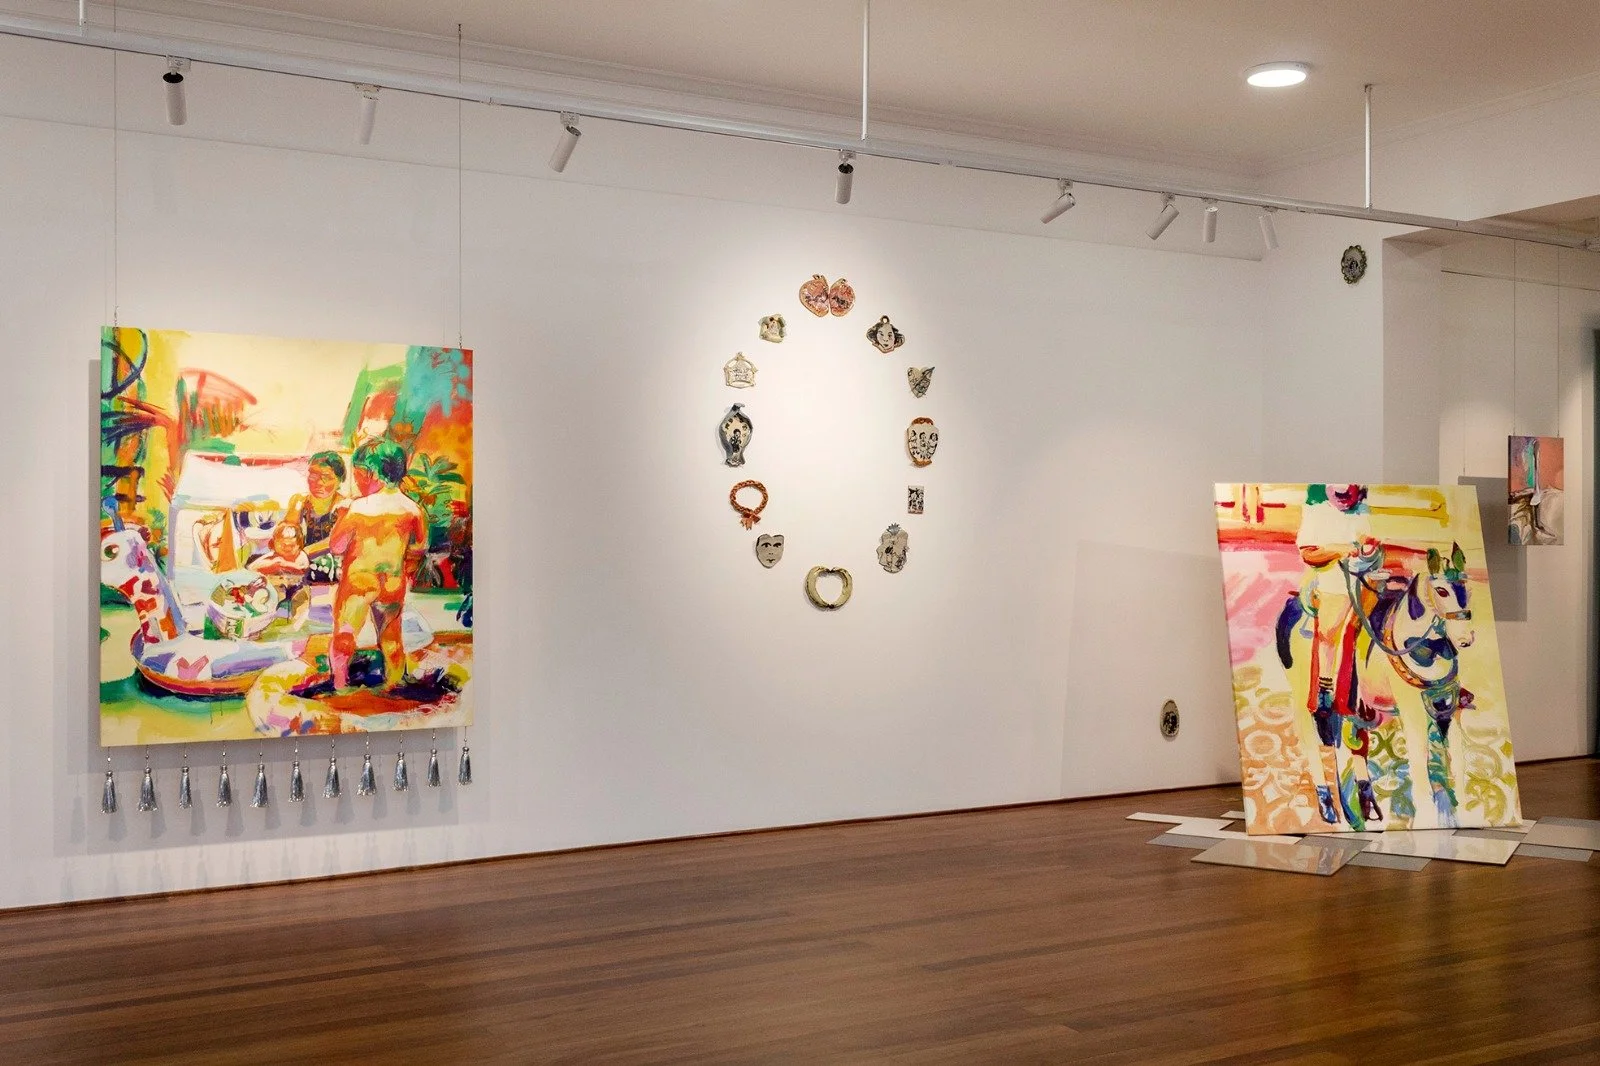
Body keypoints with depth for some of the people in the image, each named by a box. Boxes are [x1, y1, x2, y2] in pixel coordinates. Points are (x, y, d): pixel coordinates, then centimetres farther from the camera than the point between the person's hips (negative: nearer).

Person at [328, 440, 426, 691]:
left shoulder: (360, 507, -18)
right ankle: (393, 687, 25)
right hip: (393, 585, 4)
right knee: (391, 640, 18)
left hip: (357, 582, -4)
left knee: (343, 637, 10)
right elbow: (418, 549, 7)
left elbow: (336, 546, -12)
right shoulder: (412, 509, -5)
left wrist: (342, 514, -1)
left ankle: (340, 687, 13)